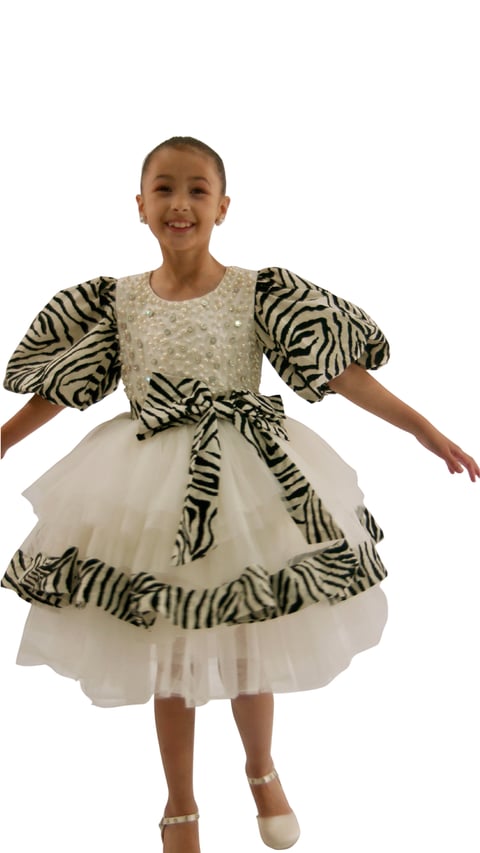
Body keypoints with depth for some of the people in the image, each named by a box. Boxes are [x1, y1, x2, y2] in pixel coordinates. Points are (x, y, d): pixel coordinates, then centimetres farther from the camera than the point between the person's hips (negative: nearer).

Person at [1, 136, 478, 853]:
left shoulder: (259, 291, -5)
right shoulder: (117, 300, 0)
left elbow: (338, 371, -7)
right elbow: (58, 390, 9)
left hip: (247, 485, -1)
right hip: (150, 491, 1)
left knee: (250, 652, 12)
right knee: (168, 660, 11)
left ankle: (263, 772, 44)